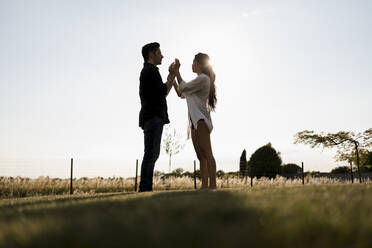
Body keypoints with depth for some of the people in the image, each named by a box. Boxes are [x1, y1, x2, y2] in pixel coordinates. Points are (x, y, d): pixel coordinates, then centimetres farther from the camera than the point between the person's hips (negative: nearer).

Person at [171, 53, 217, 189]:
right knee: (201, 156, 5)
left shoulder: (203, 78, -2)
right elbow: (181, 94, 28)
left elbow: (184, 88, -6)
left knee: (207, 153, -17)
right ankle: (204, 185, 4)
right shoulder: (199, 80, 28)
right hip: (195, 121, 10)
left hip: (201, 119, -10)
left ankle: (212, 185, -22)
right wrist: (173, 76, 24)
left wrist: (177, 72, 5)